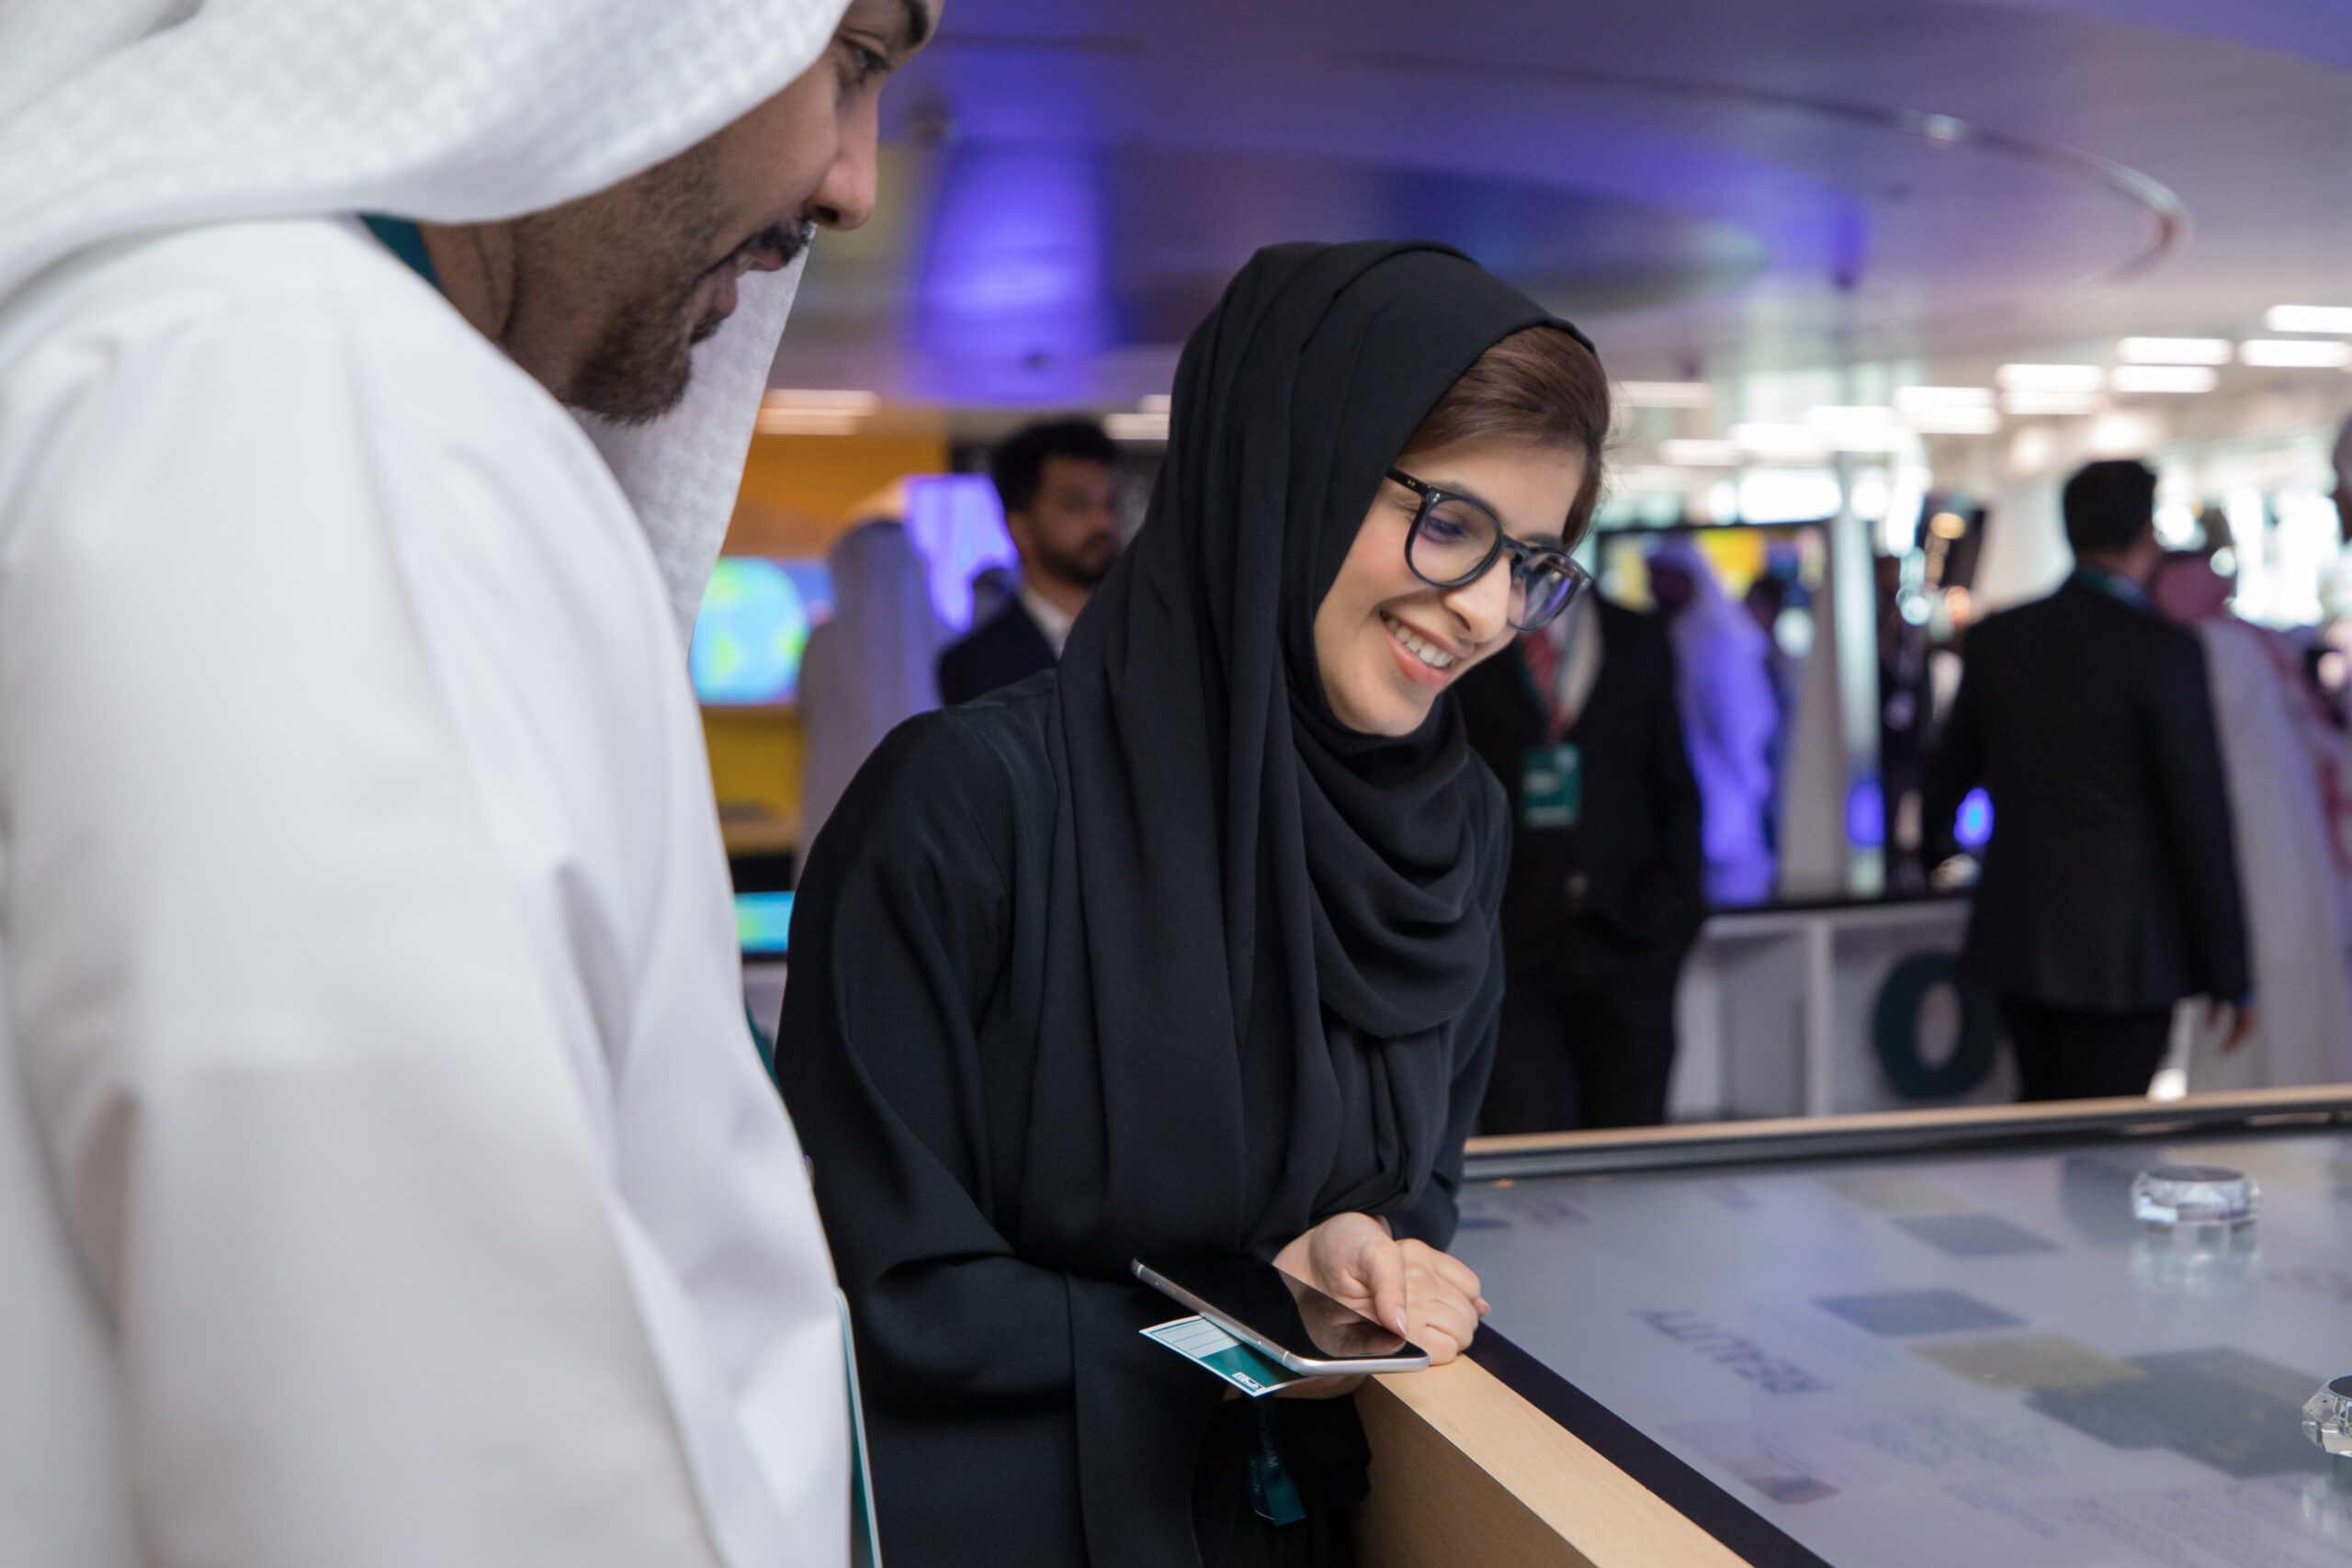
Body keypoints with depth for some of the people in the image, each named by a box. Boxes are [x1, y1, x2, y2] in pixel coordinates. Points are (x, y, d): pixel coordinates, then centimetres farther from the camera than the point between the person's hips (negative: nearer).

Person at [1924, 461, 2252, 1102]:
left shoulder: (1995, 636, 2)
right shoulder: (2165, 651, -13)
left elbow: (1951, 770, 15)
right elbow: (2200, 817, -12)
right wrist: (2230, 976, -5)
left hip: (2014, 937, 5)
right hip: (2124, 952, -5)